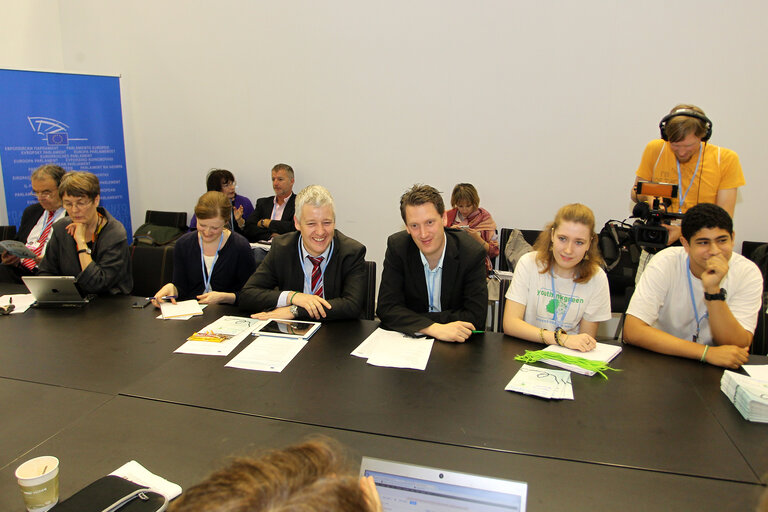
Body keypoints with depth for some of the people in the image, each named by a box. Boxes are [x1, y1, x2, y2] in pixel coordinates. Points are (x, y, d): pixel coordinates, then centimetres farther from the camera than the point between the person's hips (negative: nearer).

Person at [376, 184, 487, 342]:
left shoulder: (472, 252, -13)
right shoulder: (397, 247, -9)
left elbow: (475, 316, -16)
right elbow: (386, 308, -13)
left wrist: (409, 318, -18)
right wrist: (434, 328, -29)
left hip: (458, 343, -1)